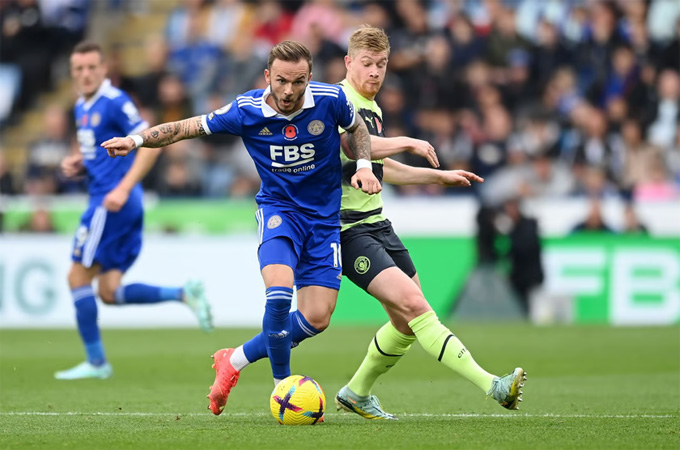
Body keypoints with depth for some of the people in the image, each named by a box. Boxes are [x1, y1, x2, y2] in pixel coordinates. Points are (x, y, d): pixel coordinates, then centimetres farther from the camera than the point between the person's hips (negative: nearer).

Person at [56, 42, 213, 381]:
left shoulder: (114, 102, -11)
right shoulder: (82, 108, 18)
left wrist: (123, 189, -25)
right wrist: (76, 165, 8)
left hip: (114, 203, -9)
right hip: (104, 200, 9)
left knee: (78, 277, -3)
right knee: (110, 292, 5)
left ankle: (95, 362, 3)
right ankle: (184, 294, 3)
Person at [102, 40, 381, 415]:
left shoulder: (330, 99, -14)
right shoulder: (246, 111, -14)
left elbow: (356, 128, 10)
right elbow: (187, 127, -2)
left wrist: (364, 166, -6)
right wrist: (136, 140, -13)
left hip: (325, 215, 2)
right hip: (278, 208, -2)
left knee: (316, 318, -8)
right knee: (279, 292, -29)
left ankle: (235, 360, 13)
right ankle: (282, 384, -10)